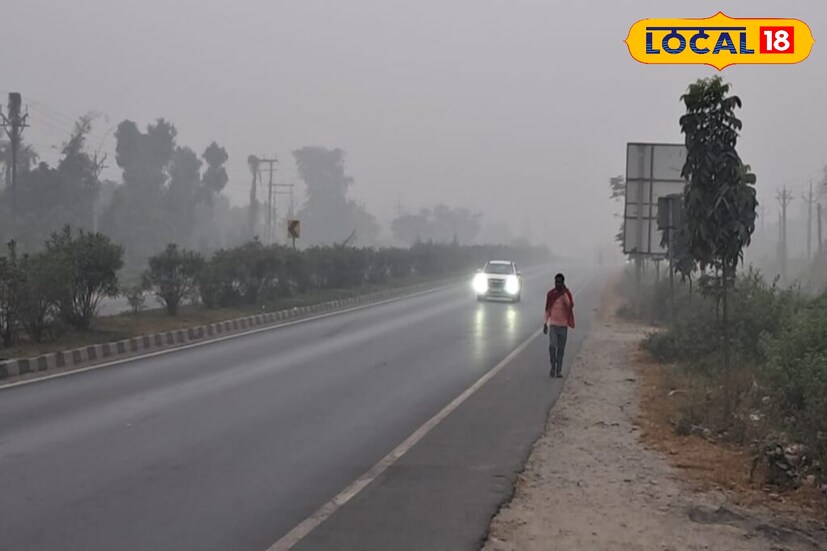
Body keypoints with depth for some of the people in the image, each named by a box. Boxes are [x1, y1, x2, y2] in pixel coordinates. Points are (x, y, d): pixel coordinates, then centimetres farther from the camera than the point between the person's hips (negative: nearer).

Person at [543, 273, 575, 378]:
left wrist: (564, 293, -23)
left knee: (561, 349, 4)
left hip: (563, 325, 0)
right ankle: (553, 367, 1)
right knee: (552, 346, -15)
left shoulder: (567, 294, -2)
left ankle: (559, 370, 12)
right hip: (552, 324, 0)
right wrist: (545, 323, 5)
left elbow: (570, 305, -21)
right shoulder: (550, 294, 2)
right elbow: (547, 309, 8)